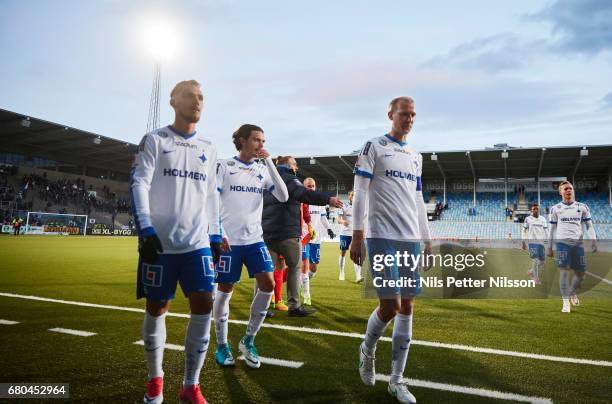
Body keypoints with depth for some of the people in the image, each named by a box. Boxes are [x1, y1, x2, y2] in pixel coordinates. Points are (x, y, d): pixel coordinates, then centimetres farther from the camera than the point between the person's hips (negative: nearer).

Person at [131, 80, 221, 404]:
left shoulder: (208, 149, 15)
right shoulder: (155, 140, 3)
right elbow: (139, 185, -5)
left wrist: (215, 236, 13)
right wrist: (145, 230, -16)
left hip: (197, 242, 3)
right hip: (160, 240, -3)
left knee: (203, 307, -5)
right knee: (156, 309, 5)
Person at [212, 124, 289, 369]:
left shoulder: (263, 170, 10)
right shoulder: (224, 167, -1)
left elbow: (283, 197, -2)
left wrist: (269, 162, -5)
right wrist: (219, 234, -15)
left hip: (255, 239, 4)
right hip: (229, 239, -3)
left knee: (268, 284, -7)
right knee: (225, 290, 3)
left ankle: (248, 340, 10)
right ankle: (222, 345, 21)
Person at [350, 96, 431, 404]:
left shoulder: (416, 156, 19)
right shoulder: (374, 147, 1)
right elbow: (359, 193, -5)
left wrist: (426, 240, 16)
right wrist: (357, 237, -11)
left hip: (411, 239, 6)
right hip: (382, 237, -6)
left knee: (407, 306, 5)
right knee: (390, 306, -9)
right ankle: (367, 351, 23)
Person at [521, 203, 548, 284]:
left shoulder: (543, 219, 11)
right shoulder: (528, 219, 2)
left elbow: (546, 231, 13)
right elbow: (523, 231, 1)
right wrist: (524, 243, -4)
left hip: (541, 242, 4)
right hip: (532, 242, -4)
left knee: (542, 261, 7)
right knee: (535, 260, -9)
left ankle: (531, 271, 29)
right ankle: (536, 278, 0)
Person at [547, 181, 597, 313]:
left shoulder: (582, 207, 10)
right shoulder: (555, 209, 7)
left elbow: (589, 226, 9)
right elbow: (552, 229, 10)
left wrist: (593, 240, -6)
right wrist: (549, 247, 7)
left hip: (578, 243, 2)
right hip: (562, 242, -2)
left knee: (580, 273, 6)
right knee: (564, 271, -8)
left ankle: (573, 293, 35)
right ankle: (566, 302, -3)